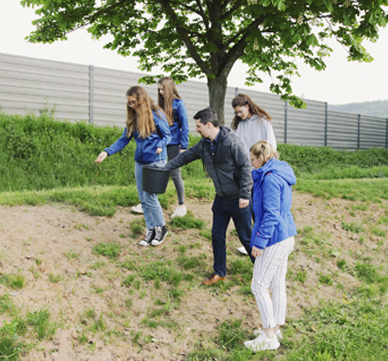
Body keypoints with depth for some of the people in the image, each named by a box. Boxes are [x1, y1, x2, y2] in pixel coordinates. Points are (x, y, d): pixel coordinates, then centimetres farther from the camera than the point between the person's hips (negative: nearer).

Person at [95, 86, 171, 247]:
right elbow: (124, 139, 8)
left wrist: (160, 146, -25)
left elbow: (167, 135, -4)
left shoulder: (156, 114, -10)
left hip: (156, 161, -7)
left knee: (149, 197, -8)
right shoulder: (133, 118, 8)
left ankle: (161, 228, 13)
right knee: (143, 199, 8)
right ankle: (151, 230, 20)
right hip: (140, 161, 7)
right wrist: (107, 152, -4)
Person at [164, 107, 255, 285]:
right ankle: (219, 273, 28)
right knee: (217, 236, 12)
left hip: (238, 200, -7)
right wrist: (166, 167, 15)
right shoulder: (204, 144, 2)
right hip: (221, 199, 7)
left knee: (246, 237, 5)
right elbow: (186, 156, 17)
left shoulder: (231, 141, -20)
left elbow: (245, 167, -20)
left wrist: (244, 195, -21)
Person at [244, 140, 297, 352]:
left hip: (274, 240, -10)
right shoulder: (280, 174, 12)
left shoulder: (270, 178, -19)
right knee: (278, 285, 17)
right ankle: (275, 329, 29)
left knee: (259, 286, -1)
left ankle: (269, 338, 8)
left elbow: (271, 214, -23)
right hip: (285, 237, 10)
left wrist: (259, 241, -19)